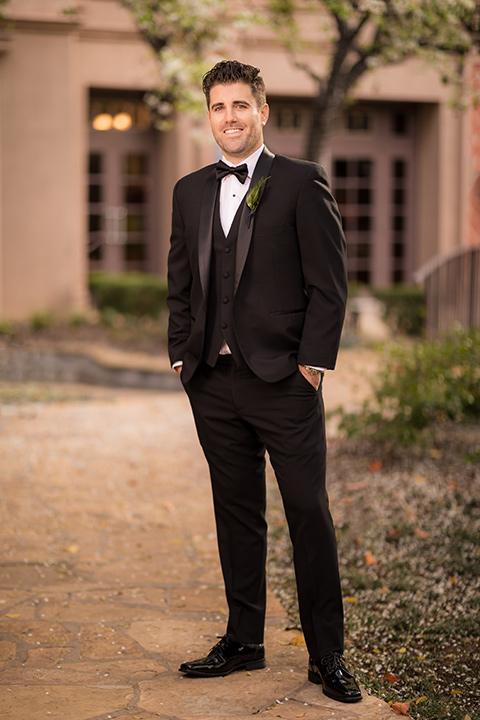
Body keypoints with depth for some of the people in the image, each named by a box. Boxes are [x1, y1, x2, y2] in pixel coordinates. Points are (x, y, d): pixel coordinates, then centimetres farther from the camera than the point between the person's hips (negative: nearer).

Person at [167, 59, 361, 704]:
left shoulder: (302, 183, -2)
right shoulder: (190, 191, 14)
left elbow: (329, 281, -5)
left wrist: (313, 361, -11)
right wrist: (182, 355, 8)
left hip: (284, 379, -5)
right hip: (213, 383, 5)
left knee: (309, 513, -2)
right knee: (236, 511, 12)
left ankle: (327, 655, 7)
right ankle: (244, 640, 22)